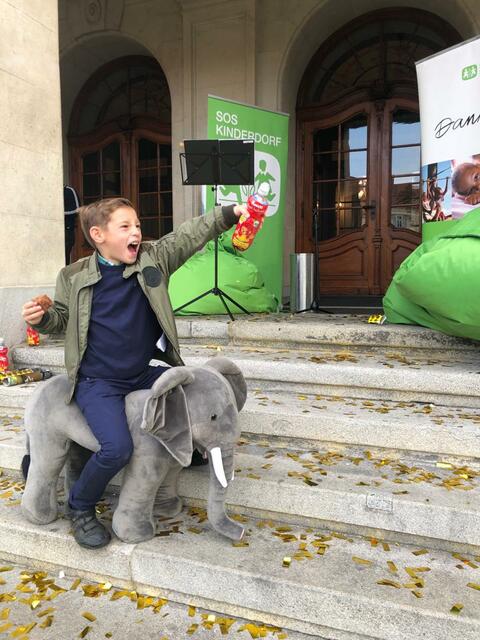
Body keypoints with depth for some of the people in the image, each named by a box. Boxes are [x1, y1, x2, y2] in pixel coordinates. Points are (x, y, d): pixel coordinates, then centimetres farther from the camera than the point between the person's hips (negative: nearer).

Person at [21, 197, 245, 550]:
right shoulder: (74, 277, -4)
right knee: (118, 448, -22)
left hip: (143, 374, 4)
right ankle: (80, 508, 9)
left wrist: (230, 213, -19)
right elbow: (62, 320, 10)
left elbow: (191, 234, -8)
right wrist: (40, 318, -11)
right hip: (98, 383, -4)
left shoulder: (155, 257, -2)